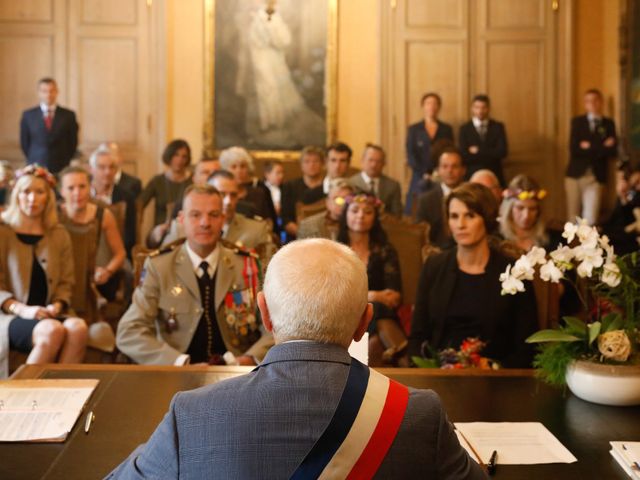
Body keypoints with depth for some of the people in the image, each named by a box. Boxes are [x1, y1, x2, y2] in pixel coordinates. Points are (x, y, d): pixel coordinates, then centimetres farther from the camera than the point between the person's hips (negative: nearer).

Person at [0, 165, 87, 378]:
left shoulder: (59, 235, 15)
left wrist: (57, 306, -5)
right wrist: (22, 309, -17)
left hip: (49, 314, 4)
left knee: (78, 327, -31)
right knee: (52, 330, -35)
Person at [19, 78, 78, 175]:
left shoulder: (68, 115, 4)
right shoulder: (28, 115, 5)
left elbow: (73, 142, 7)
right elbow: (24, 142, 10)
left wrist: (65, 162, 4)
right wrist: (33, 160, 7)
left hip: (61, 169, 0)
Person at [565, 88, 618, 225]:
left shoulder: (609, 124, 7)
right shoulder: (577, 121, 6)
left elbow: (612, 151, -5)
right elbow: (574, 149, -8)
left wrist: (590, 147, -8)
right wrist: (601, 147, -8)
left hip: (596, 177, -1)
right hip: (575, 174, 1)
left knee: (590, 219, -8)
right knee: (573, 215, 5)